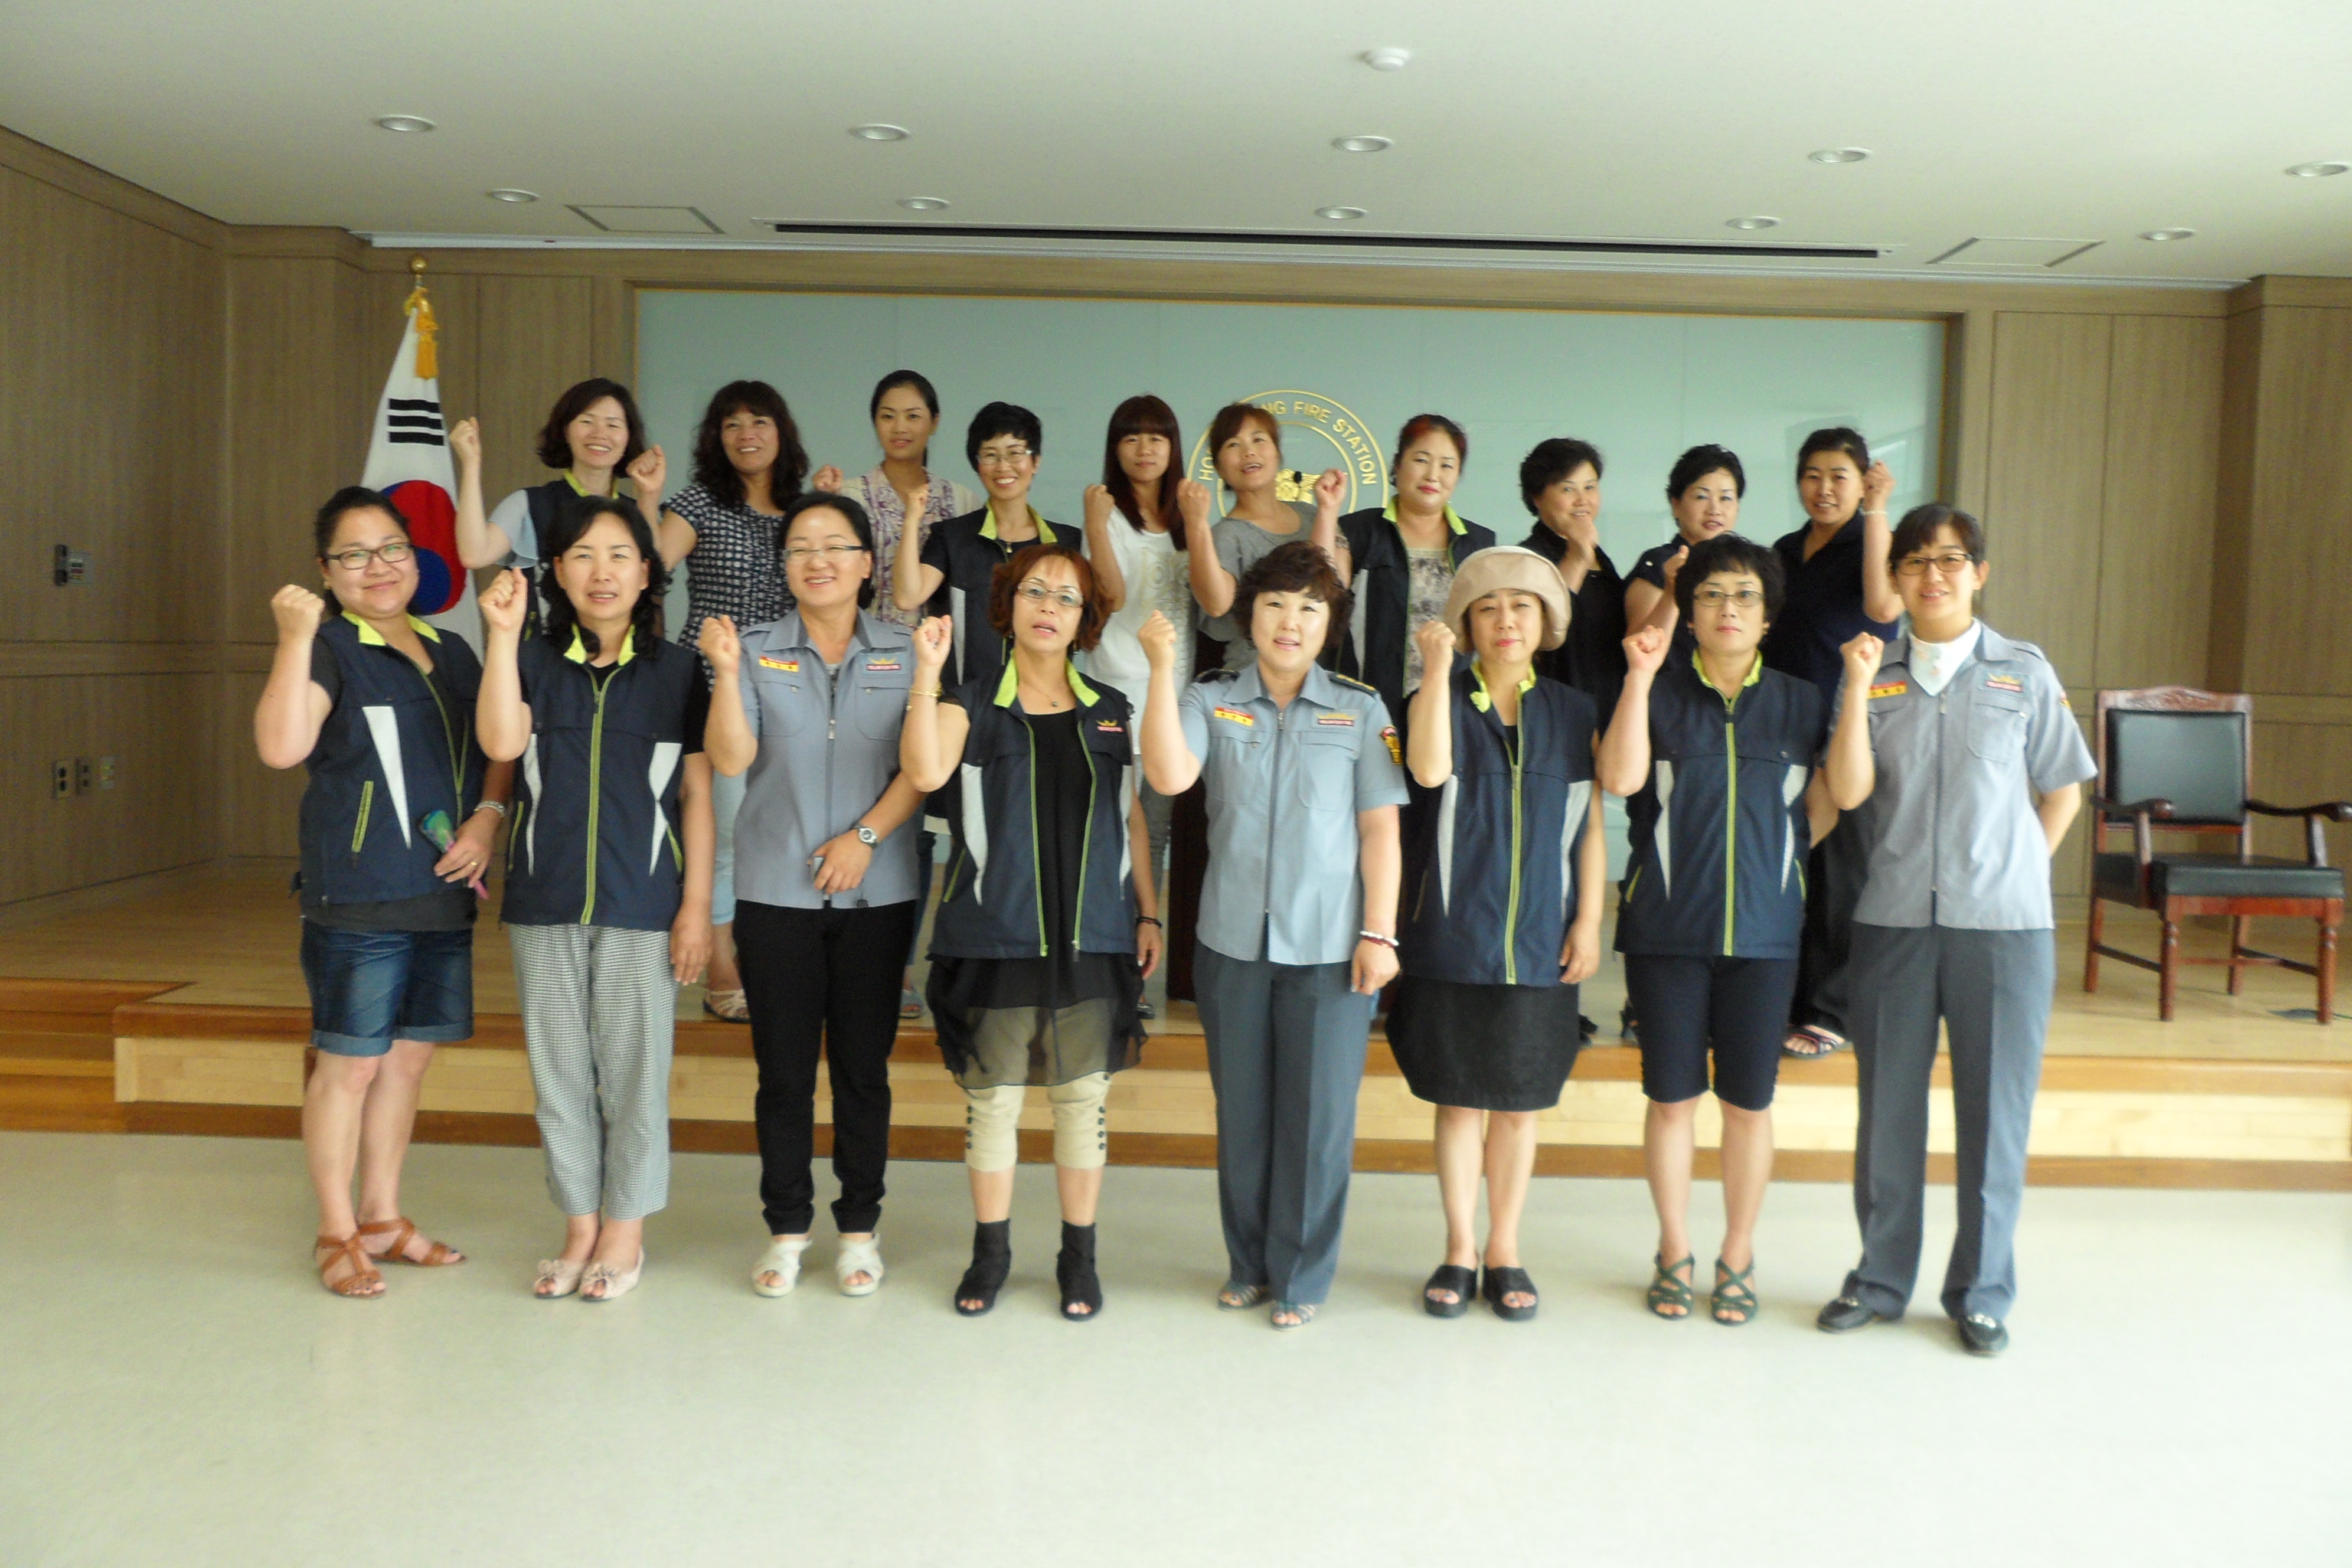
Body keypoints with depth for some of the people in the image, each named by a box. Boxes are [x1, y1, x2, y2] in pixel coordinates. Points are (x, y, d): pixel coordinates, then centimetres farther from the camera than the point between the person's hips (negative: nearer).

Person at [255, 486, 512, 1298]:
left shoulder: (449, 652, 14)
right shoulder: (329, 650, -5)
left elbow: (498, 748, 18)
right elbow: (282, 746, -22)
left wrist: (488, 816, 0)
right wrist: (296, 638, -24)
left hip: (444, 896, 6)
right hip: (359, 898, -6)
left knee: (409, 1057, 13)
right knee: (350, 1064, 1)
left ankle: (382, 1218, 28)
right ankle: (337, 1233, 16)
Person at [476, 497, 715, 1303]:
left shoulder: (677, 671, 1)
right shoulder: (534, 662, 5)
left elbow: (697, 794, 0)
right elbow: (501, 743, -14)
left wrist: (696, 905, -5)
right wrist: (501, 633, -17)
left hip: (642, 903, -2)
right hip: (545, 902, 2)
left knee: (634, 1070, 4)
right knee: (558, 1069, 10)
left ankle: (626, 1233, 20)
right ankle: (580, 1227, 25)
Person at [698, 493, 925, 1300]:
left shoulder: (904, 654, 4)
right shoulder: (757, 650, 4)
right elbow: (731, 759, -6)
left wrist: (866, 836, -12)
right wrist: (726, 672, -18)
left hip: (877, 893, 0)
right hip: (777, 891, 0)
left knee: (863, 1067, 7)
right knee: (784, 1068, 6)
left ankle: (860, 1227, 20)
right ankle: (786, 1230, 20)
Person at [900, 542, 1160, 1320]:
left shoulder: (1112, 712, 11)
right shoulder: (971, 704, 2)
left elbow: (1131, 819, 14)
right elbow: (926, 771, -18)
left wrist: (1148, 913, 9)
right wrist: (927, 675, -26)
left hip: (1092, 937, 2)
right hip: (994, 934, -1)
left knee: (1082, 1096, 7)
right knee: (991, 1096, 7)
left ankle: (1079, 1256, 21)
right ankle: (991, 1251, 23)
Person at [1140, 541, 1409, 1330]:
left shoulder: (1361, 708, 2)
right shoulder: (1211, 699, 2)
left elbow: (1380, 828, 0)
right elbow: (1169, 777, -15)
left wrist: (1380, 932, -5)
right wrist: (1163, 669, -18)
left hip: (1331, 946, -1)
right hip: (1233, 940, 1)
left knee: (1318, 1115, 4)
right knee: (1242, 1111, 12)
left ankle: (1302, 1276, 20)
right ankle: (1247, 1264, 28)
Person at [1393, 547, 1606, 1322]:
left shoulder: (1573, 712, 8)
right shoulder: (1441, 697, 2)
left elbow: (1591, 826, 8)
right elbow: (1430, 771, -20)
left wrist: (1588, 921, 2)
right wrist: (1438, 667, -22)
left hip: (1540, 944, 2)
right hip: (1453, 939, -2)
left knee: (1519, 1107, 9)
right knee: (1460, 1103, 5)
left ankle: (1505, 1251, 22)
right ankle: (1459, 1251, 19)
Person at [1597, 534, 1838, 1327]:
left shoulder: (1798, 702, 8)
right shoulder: (1660, 692, 2)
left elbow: (1829, 804, 9)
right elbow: (1620, 779, -15)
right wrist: (1639, 676, -17)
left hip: (1764, 931, 1)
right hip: (1667, 929, -1)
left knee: (1749, 1103, 7)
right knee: (1672, 1098, 7)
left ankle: (1738, 1256, 24)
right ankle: (1674, 1252, 23)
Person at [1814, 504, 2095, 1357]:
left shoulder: (2024, 672, 5)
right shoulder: (1875, 673, 6)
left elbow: (2062, 790, 11)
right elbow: (1849, 791, -6)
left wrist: (2020, 872, 5)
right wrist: (1859, 687, -12)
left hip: (2004, 923, -1)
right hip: (1894, 919, 1)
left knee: (1995, 1111, 4)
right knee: (1888, 1107, 8)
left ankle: (1982, 1291, 19)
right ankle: (1880, 1278, 22)